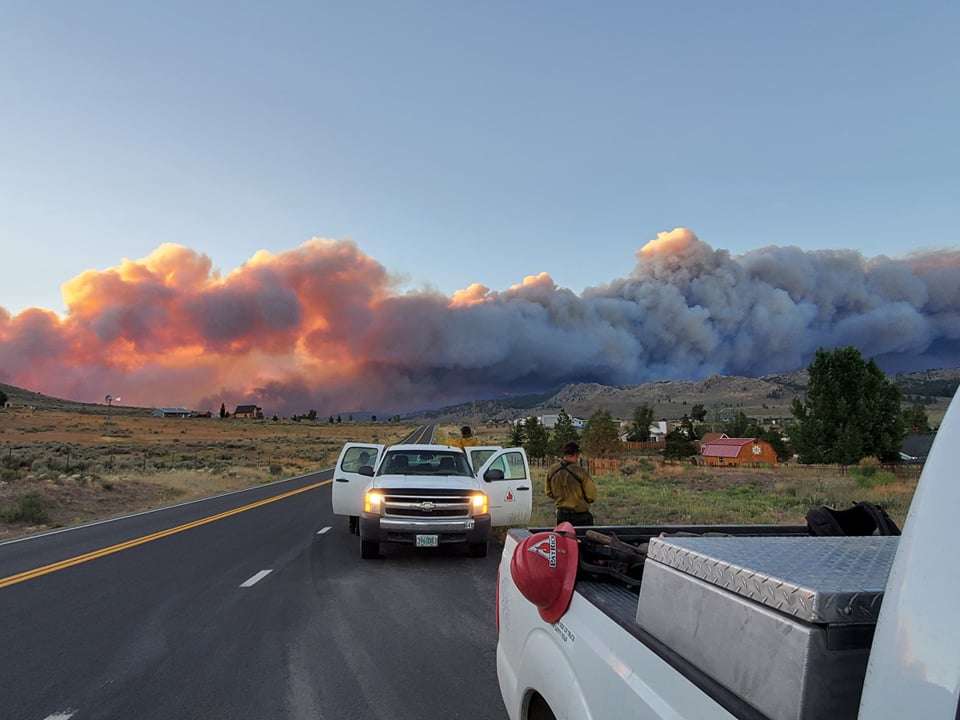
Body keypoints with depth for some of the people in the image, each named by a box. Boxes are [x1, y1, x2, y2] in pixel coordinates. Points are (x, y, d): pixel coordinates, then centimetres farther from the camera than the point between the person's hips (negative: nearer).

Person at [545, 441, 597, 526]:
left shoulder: (551, 471, -3)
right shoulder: (581, 472, -19)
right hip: (580, 517, -5)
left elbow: (549, 493, 9)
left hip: (561, 515, 5)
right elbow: (591, 496, -14)